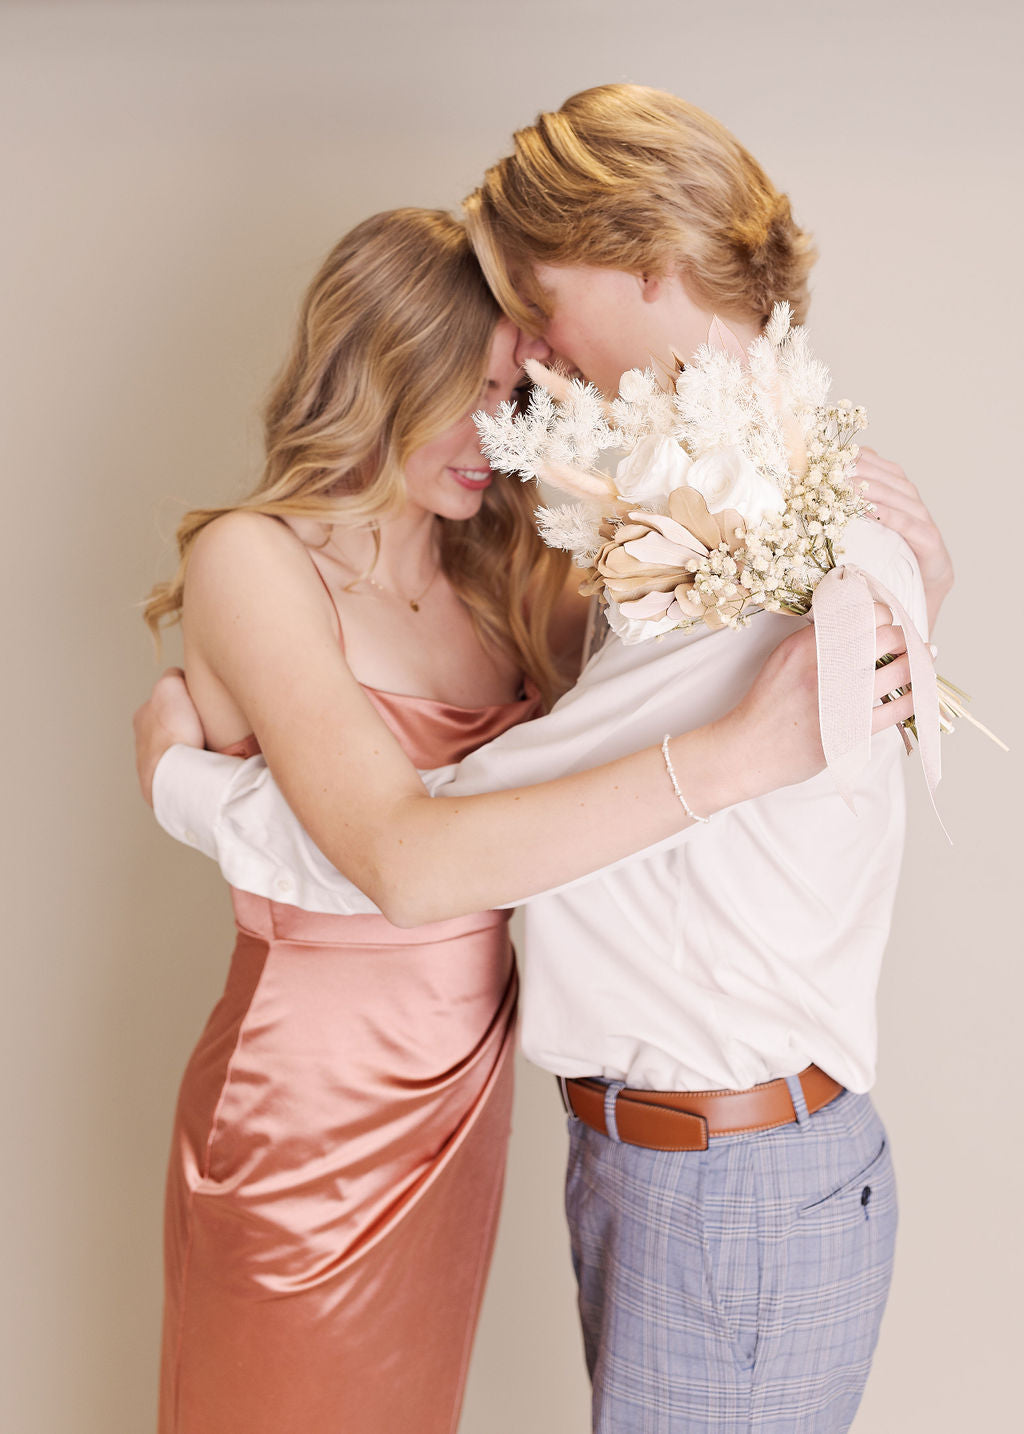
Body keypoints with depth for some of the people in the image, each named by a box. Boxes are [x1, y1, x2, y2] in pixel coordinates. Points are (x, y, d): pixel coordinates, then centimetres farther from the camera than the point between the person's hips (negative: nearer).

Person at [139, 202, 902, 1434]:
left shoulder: (498, 576, -1)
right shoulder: (252, 559, -18)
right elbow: (405, 862, -32)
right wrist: (736, 753, -37)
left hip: (464, 1093, 6)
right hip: (310, 1117, -5)